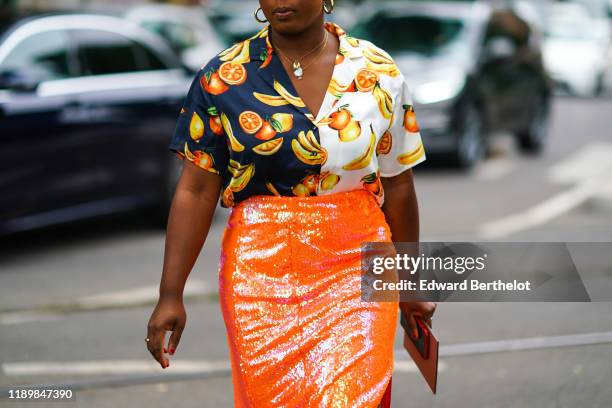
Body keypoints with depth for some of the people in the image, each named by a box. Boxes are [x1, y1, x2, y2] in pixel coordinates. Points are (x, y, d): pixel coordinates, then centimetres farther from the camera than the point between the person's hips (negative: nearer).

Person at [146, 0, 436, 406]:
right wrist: (171, 294, -6)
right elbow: (196, 191, -2)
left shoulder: (379, 73, 2)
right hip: (262, 271, 0)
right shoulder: (223, 78, -1)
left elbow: (398, 186, 9)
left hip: (354, 267, 0)